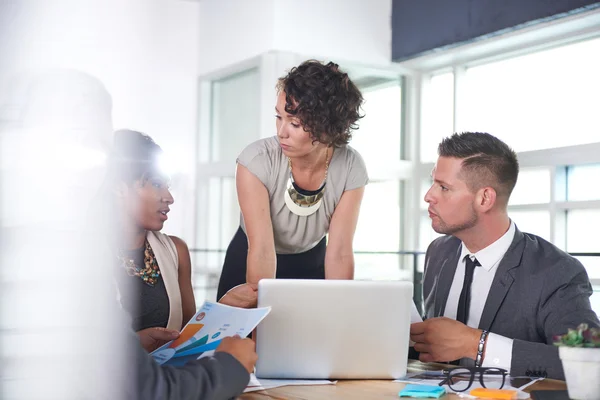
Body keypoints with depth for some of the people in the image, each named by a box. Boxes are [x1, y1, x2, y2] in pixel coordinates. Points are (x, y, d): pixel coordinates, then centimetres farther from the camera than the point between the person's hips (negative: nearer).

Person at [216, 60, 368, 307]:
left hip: (310, 265, 2)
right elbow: (262, 249, -32)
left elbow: (339, 252, -21)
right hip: (249, 266, -1)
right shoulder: (257, 160, -29)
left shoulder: (351, 168, -22)